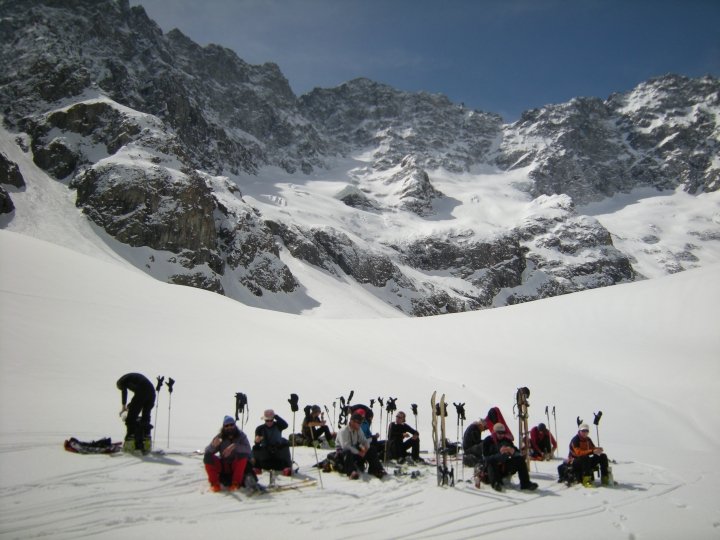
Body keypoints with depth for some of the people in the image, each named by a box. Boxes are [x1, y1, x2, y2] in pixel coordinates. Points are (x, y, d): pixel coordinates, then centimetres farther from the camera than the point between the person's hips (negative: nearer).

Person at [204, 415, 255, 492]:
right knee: (208, 457, -21)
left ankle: (236, 483, -21)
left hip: (237, 467, -1)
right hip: (223, 466, 1)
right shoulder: (219, 437, -6)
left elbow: (247, 450, -26)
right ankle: (214, 483, -12)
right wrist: (213, 445, -36)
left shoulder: (241, 436, -10)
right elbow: (207, 451, -14)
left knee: (242, 454, -31)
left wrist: (235, 446, -41)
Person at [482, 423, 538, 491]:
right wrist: (499, 452, -29)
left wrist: (513, 450, -18)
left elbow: (518, 453, 6)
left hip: (505, 467, 4)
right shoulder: (488, 441, -3)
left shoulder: (507, 440, 11)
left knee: (520, 459, -14)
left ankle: (525, 483, -21)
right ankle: (495, 483, -49)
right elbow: (486, 455, -17)